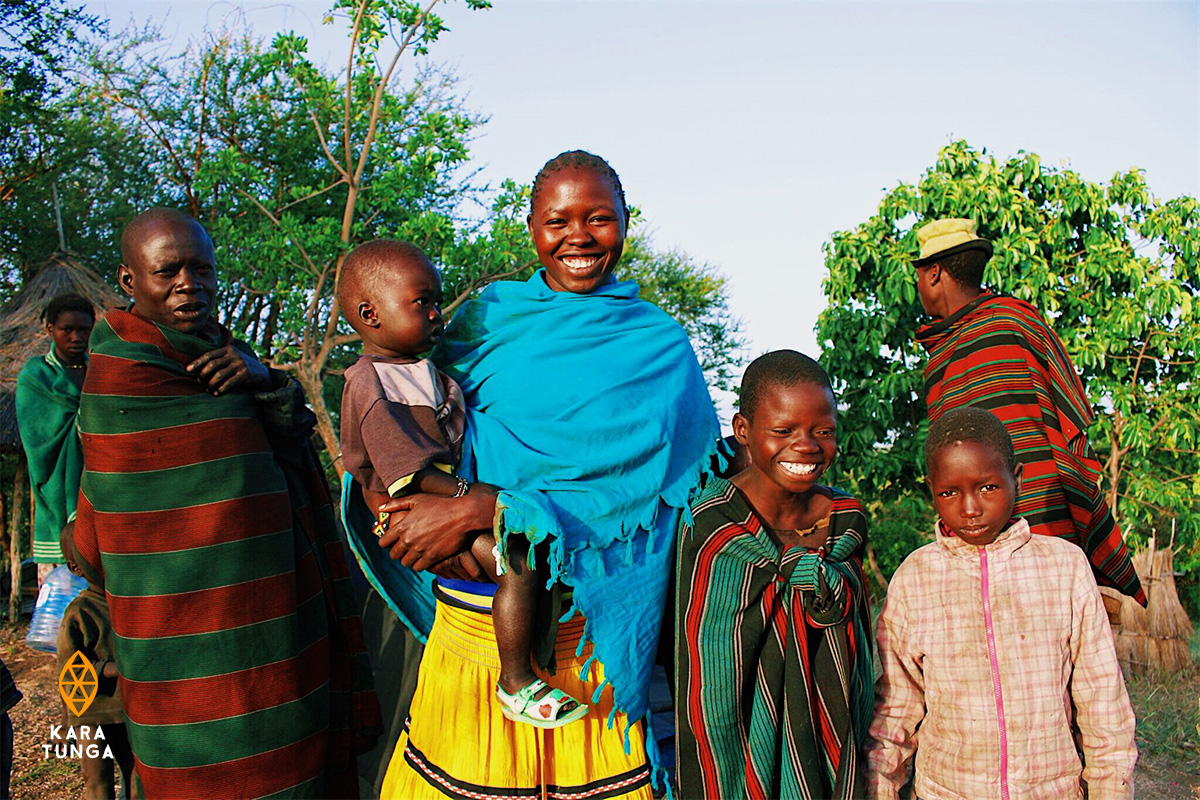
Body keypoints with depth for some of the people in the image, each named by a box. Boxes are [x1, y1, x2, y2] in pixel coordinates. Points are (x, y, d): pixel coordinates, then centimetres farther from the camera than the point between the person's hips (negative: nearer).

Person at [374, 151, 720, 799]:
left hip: (593, 620, -2)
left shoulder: (658, 345, 0)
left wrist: (477, 511, -21)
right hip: (474, 618, 2)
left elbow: (625, 479, -14)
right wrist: (410, 512, -15)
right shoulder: (488, 318, 8)